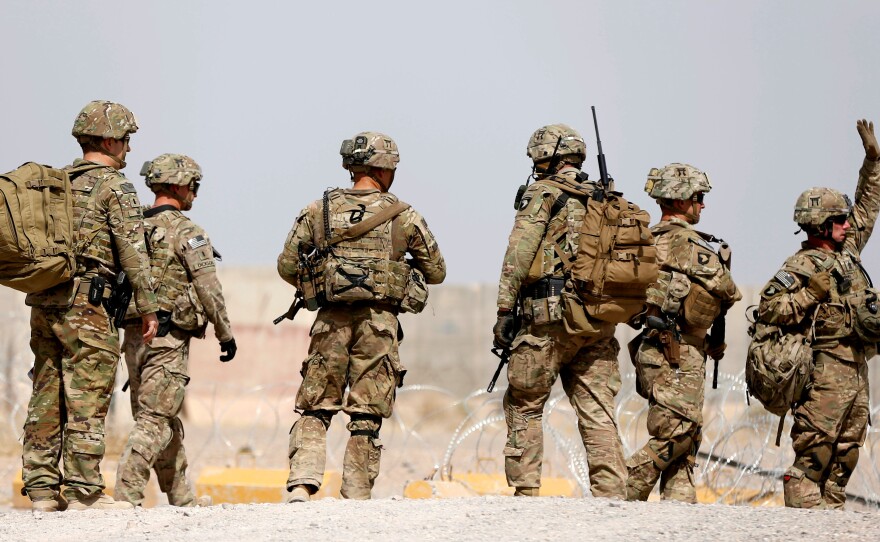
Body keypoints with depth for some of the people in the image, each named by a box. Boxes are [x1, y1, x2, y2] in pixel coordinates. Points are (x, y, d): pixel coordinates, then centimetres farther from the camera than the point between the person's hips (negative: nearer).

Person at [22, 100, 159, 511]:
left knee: (46, 397, 8)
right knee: (87, 400, -5)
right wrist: (147, 308, -5)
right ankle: (84, 491, -7)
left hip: (42, 302, 7)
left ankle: (42, 489, 9)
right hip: (85, 304, -7)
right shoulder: (114, 186, -6)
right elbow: (132, 251, -10)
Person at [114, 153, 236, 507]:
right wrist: (226, 333, -2)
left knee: (167, 420, 16)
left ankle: (182, 498, 22)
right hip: (168, 337, -7)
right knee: (154, 421, -7)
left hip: (133, 333, 7)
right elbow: (208, 289, -11)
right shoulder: (186, 232, -9)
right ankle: (126, 495, -17)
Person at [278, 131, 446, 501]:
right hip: (380, 322, -1)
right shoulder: (403, 217, 2)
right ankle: (356, 500, 1)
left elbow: (287, 265, 6)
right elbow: (436, 273, 10)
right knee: (366, 417, 3)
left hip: (332, 319, 1)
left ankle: (300, 486, -9)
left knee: (315, 410, 9)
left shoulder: (319, 211, 5)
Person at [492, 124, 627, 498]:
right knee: (598, 414, 5)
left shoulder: (543, 194, -1)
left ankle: (525, 492, 0)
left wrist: (505, 311, -9)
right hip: (600, 321, 6)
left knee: (524, 407, 4)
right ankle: (611, 495, -1)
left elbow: (519, 255, -9)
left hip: (551, 316, -6)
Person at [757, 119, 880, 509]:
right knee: (815, 449, -12)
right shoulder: (803, 265, -9)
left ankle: (831, 507, 12)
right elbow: (769, 309, -16)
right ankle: (803, 507, -13)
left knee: (846, 451, 8)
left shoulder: (847, 251, 15)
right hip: (826, 366, -9)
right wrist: (811, 291, -21)